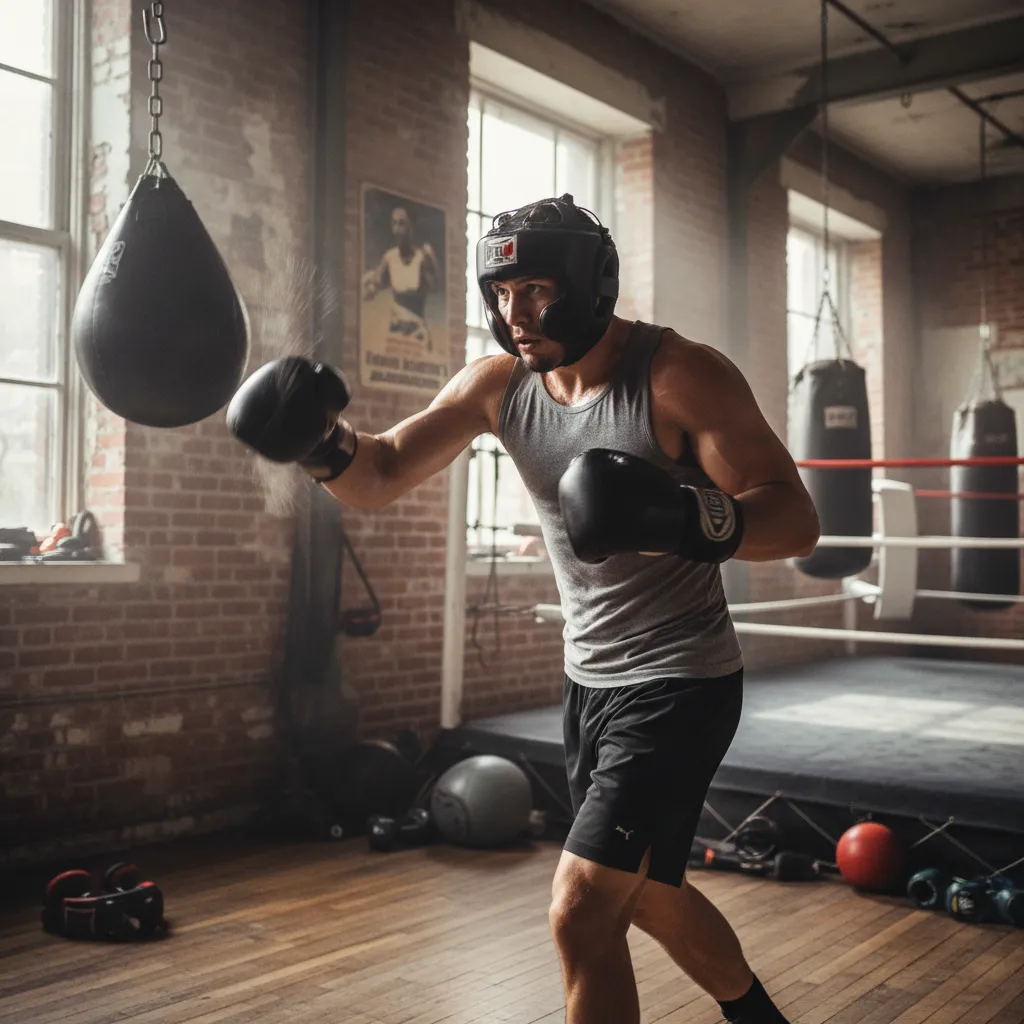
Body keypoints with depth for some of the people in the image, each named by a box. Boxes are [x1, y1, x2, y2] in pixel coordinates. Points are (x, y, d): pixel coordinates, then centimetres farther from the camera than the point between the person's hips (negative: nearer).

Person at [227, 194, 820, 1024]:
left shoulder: (680, 375, -19)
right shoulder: (497, 385, -2)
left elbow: (796, 521, -22)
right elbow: (377, 480, 0)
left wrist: (689, 518, -41)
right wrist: (327, 442, -22)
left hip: (680, 685, -7)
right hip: (589, 681, 7)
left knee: (580, 916, -12)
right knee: (648, 896, 24)